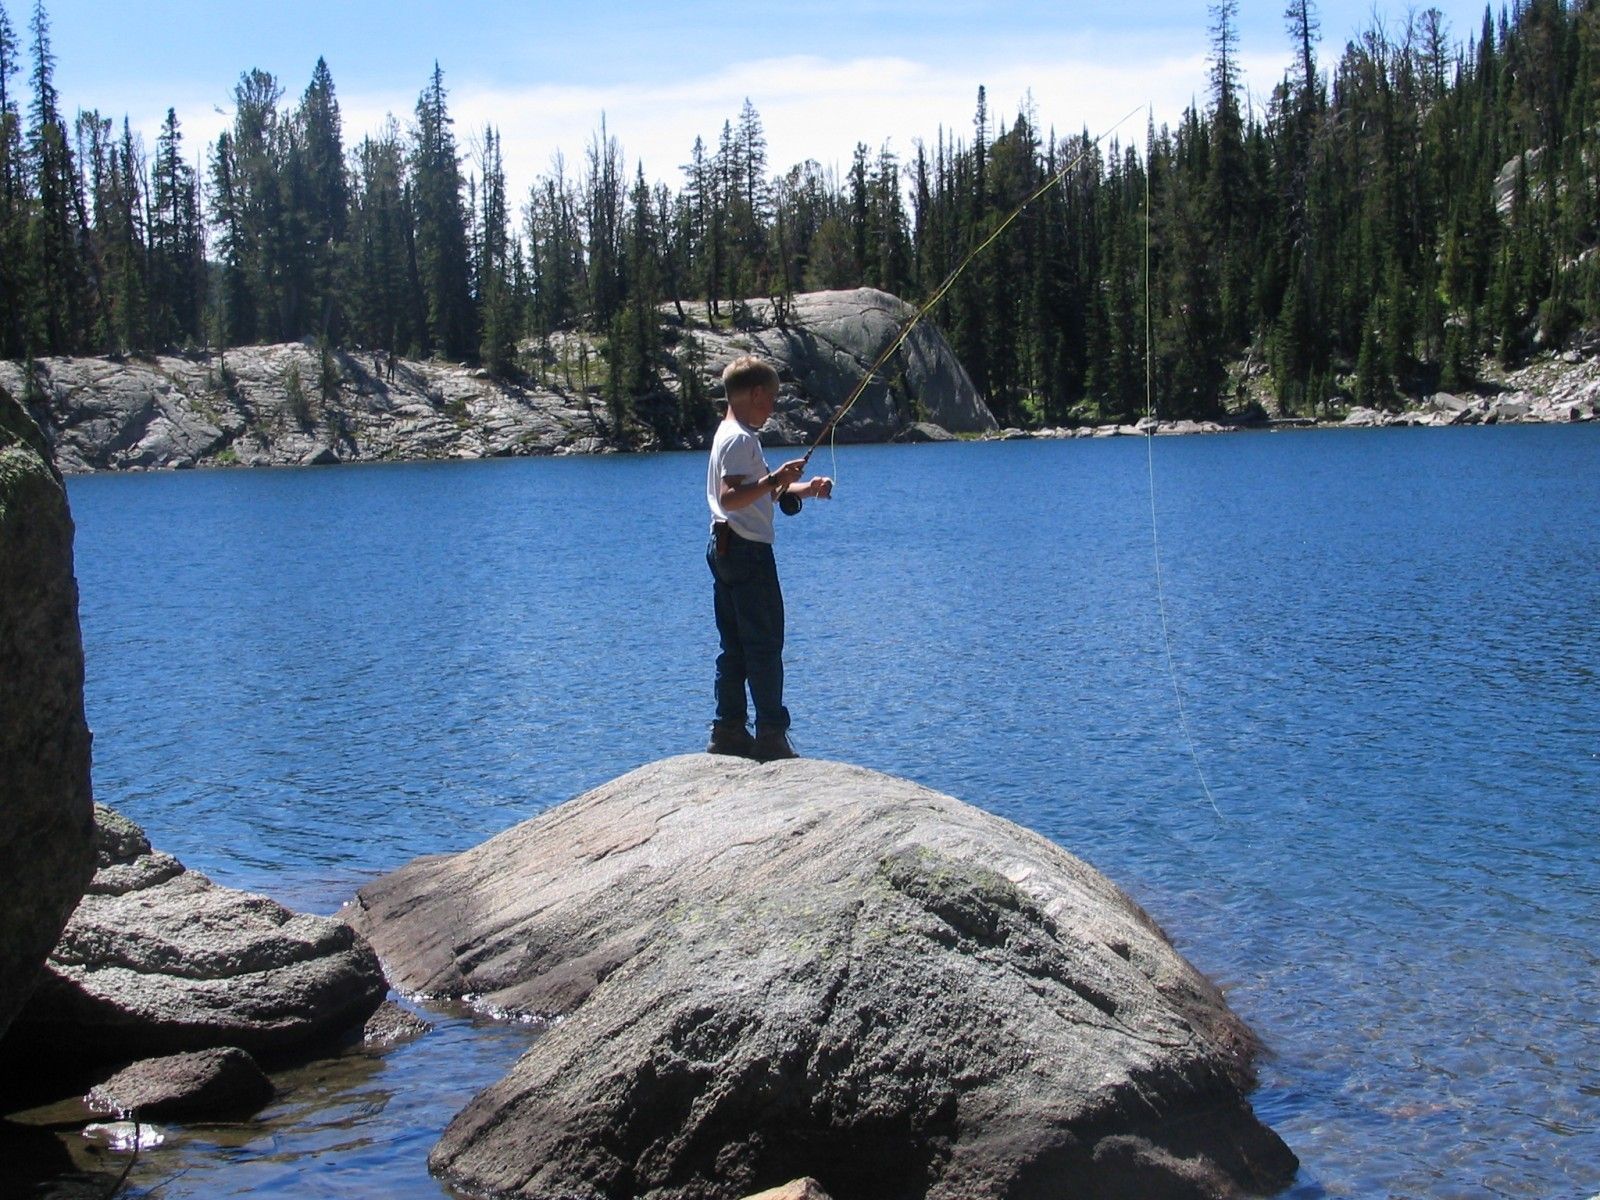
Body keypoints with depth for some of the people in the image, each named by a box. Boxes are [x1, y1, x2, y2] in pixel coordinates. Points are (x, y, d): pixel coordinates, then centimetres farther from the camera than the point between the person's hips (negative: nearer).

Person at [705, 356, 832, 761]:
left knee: (735, 646, 12)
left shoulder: (732, 435, 18)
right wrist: (775, 480, -28)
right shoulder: (741, 439, -14)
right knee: (765, 644, -6)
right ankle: (771, 735, -5)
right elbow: (731, 498, -25)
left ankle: (729, 731, 14)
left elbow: (756, 491, 26)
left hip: (727, 548, 10)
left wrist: (805, 489, 15)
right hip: (748, 550, -10)